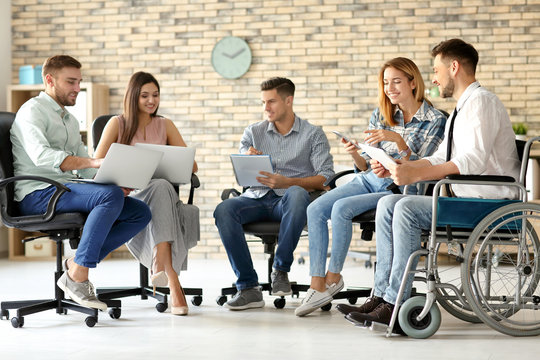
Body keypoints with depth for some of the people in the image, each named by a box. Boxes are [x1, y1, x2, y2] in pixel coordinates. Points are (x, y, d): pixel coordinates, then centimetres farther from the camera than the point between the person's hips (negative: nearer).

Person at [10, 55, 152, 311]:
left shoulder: (69, 120, 25)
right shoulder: (32, 111, -4)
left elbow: (85, 169, 21)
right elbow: (41, 155, -24)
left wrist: (114, 181, -1)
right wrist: (94, 162, -36)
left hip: (67, 191, 8)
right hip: (38, 194, -8)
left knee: (140, 212, -8)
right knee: (111, 196, -31)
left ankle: (77, 265, -11)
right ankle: (76, 278, -27)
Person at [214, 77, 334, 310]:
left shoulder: (313, 134, 7)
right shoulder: (253, 132, 17)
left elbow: (326, 177, -4)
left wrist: (287, 182, -18)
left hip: (287, 202, -3)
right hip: (257, 198, 3)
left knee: (296, 194, -39)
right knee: (224, 210, -28)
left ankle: (281, 270, -23)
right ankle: (248, 288, -27)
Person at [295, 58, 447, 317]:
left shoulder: (434, 121, -2)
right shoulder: (381, 116, 12)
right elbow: (366, 166, 13)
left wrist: (398, 139, -23)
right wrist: (355, 154, -10)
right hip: (369, 179, 6)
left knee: (341, 207, -28)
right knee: (315, 209, -18)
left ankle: (333, 276, -11)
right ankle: (317, 286, -17)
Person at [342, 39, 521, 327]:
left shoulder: (481, 101, -12)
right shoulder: (462, 109, 20)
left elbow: (473, 161, -25)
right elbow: (439, 159, 21)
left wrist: (414, 174, -28)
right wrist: (397, 168, 7)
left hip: (489, 204, -10)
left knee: (407, 208, -25)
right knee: (387, 203, -1)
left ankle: (395, 303, -21)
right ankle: (381, 295, -7)